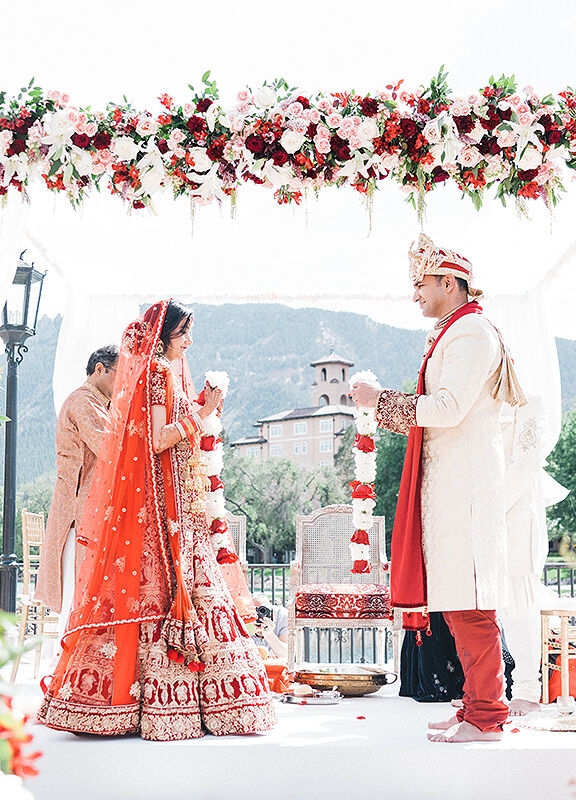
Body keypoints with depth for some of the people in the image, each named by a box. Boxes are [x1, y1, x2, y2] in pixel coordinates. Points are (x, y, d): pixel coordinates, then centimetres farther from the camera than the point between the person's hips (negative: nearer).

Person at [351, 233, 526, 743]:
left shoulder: (470, 332, -8)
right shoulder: (456, 333, 23)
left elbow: (450, 408, -18)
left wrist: (382, 401, -10)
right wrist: (387, 411, 22)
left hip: (464, 483, -10)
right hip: (450, 483, 10)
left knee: (470, 603, -9)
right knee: (460, 601, 10)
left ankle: (485, 719, -6)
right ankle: (478, 707, 15)